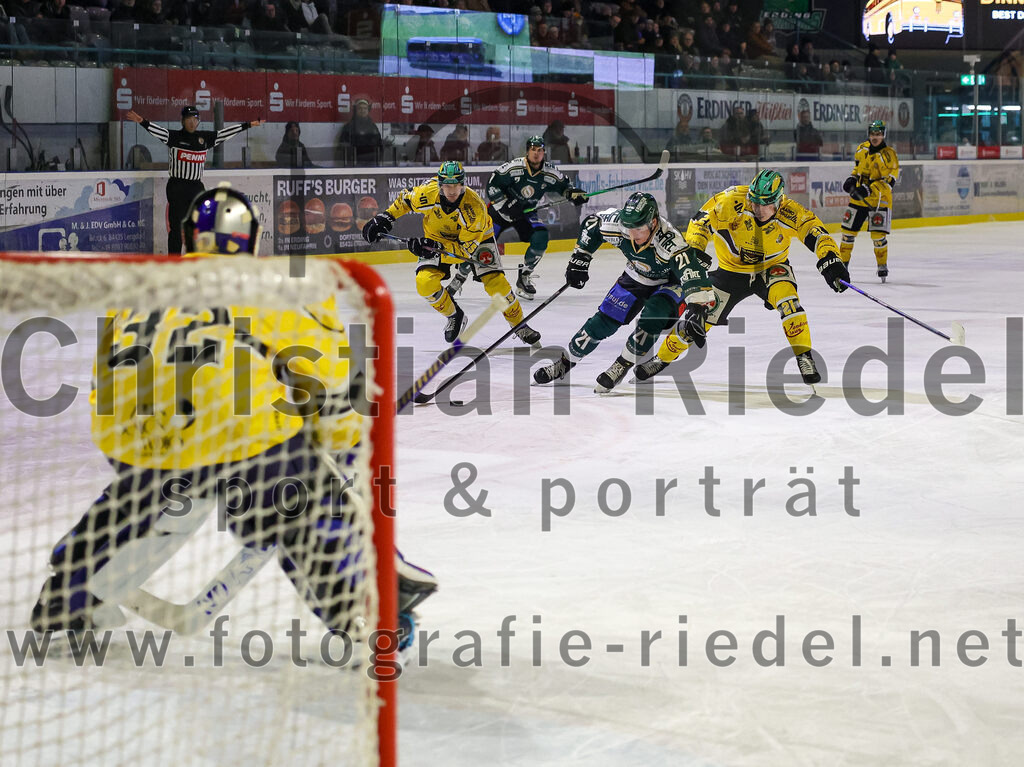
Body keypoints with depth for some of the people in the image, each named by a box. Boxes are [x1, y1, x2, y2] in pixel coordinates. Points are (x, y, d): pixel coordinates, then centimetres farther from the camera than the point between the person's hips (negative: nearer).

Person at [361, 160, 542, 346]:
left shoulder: (475, 207, -36)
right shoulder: (427, 193, -29)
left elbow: (467, 248, -32)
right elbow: (405, 200, -4)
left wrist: (435, 246, -43)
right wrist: (385, 217, -11)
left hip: (476, 237, -3)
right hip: (438, 237, 3)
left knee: (495, 281, -18)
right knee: (425, 283, -18)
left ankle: (519, 324, 4)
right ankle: (454, 316, 10)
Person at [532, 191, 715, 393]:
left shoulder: (669, 241, -42)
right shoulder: (617, 224, -28)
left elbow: (691, 271, -50)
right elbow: (592, 224, -6)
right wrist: (579, 260, -2)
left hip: (670, 282, -4)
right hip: (636, 277, 4)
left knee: (652, 317, -29)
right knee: (603, 320, 0)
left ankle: (622, 365, -11)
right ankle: (566, 362, 17)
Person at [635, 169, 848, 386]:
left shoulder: (790, 214, -24)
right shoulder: (732, 202, -27)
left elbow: (815, 230, -23)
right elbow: (702, 221, -21)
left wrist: (830, 259, -40)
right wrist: (694, 250, -33)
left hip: (771, 268, 0)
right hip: (732, 269, 0)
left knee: (787, 300, -30)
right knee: (700, 316, 1)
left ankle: (804, 357, -17)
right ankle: (662, 359, 22)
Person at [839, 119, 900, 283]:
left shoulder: (888, 155, -15)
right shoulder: (862, 149, 5)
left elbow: (889, 181, -19)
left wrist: (869, 190, -28)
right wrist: (852, 179, 5)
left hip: (879, 200, -6)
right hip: (858, 198, 6)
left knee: (878, 235, -11)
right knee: (848, 230, 9)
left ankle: (882, 266, 7)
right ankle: (843, 261, 24)